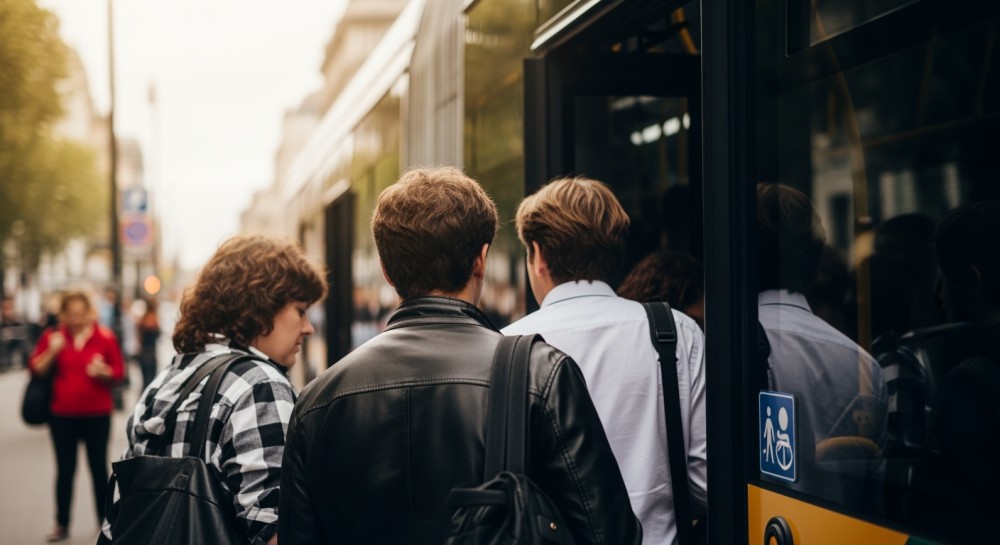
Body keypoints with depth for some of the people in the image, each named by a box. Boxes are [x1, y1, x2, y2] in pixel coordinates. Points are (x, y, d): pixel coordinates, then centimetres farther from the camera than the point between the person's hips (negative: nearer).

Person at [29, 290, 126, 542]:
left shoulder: (105, 337, -2)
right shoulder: (52, 336, 2)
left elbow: (119, 370, 1)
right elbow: (36, 369, 2)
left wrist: (104, 372, -19)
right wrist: (52, 351, -14)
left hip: (97, 414, -1)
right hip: (62, 415, 1)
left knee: (99, 467, 4)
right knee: (65, 470, 4)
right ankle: (61, 524, 12)